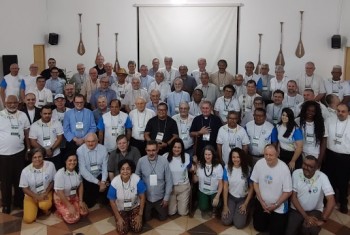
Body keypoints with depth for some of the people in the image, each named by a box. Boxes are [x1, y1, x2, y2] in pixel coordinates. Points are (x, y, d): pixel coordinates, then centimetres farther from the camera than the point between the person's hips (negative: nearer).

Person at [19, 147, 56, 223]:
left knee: (44, 205, -33)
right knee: (28, 219, -10)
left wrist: (46, 193, -15)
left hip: (46, 193, -1)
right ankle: (36, 207, 21)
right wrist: (37, 197, -18)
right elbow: (24, 188, -8)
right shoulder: (25, 171, -19)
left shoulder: (50, 165, -18)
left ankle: (46, 207, 5)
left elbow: (53, 181, -4)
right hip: (31, 195, 1)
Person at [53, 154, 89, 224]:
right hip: (61, 199, -6)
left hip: (74, 197, 6)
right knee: (73, 218, -17)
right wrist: (70, 206, -22)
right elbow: (60, 192, -25)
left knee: (84, 212, -8)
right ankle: (60, 211, 10)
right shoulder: (60, 174, -27)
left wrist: (81, 201, -4)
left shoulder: (77, 171, -9)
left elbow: (80, 185, 1)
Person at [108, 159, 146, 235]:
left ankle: (130, 218, 22)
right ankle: (126, 218, 23)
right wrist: (118, 218, -10)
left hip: (135, 207, 0)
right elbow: (112, 201, -12)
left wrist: (140, 215, -12)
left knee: (137, 229, -10)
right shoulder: (114, 182, -27)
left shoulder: (137, 179, -27)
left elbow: (142, 197, -14)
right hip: (120, 209, 0)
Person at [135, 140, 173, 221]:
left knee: (163, 217, 17)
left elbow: (169, 181, -11)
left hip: (160, 197, 0)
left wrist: (166, 197, -6)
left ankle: (156, 209, 48)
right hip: (146, 197, 0)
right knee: (146, 218, 17)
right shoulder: (141, 161, -18)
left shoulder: (164, 161, -20)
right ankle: (151, 210, 48)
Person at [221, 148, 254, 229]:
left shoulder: (248, 169, -15)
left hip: (243, 198, -1)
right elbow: (225, 187, -8)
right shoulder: (227, 168, -13)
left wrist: (246, 204, -8)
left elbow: (251, 187, -6)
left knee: (239, 224, -11)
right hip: (230, 197, 1)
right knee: (226, 221, -10)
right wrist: (225, 205, -8)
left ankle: (245, 210, 19)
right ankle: (231, 211, 22)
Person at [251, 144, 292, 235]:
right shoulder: (259, 163, -14)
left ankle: (275, 219, 31)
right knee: (259, 227, 9)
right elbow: (255, 182, -1)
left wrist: (275, 205, -13)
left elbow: (288, 192, -15)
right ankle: (268, 219, 39)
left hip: (279, 207, -3)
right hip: (261, 203, 3)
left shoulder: (284, 168, -24)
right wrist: (261, 202, -6)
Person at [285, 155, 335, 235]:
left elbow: (331, 201, -20)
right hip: (297, 209, 1)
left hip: (315, 211, -1)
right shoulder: (296, 173, -12)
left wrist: (322, 220, -22)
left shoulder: (322, 177, -17)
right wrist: (306, 216, -16)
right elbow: (293, 197, -10)